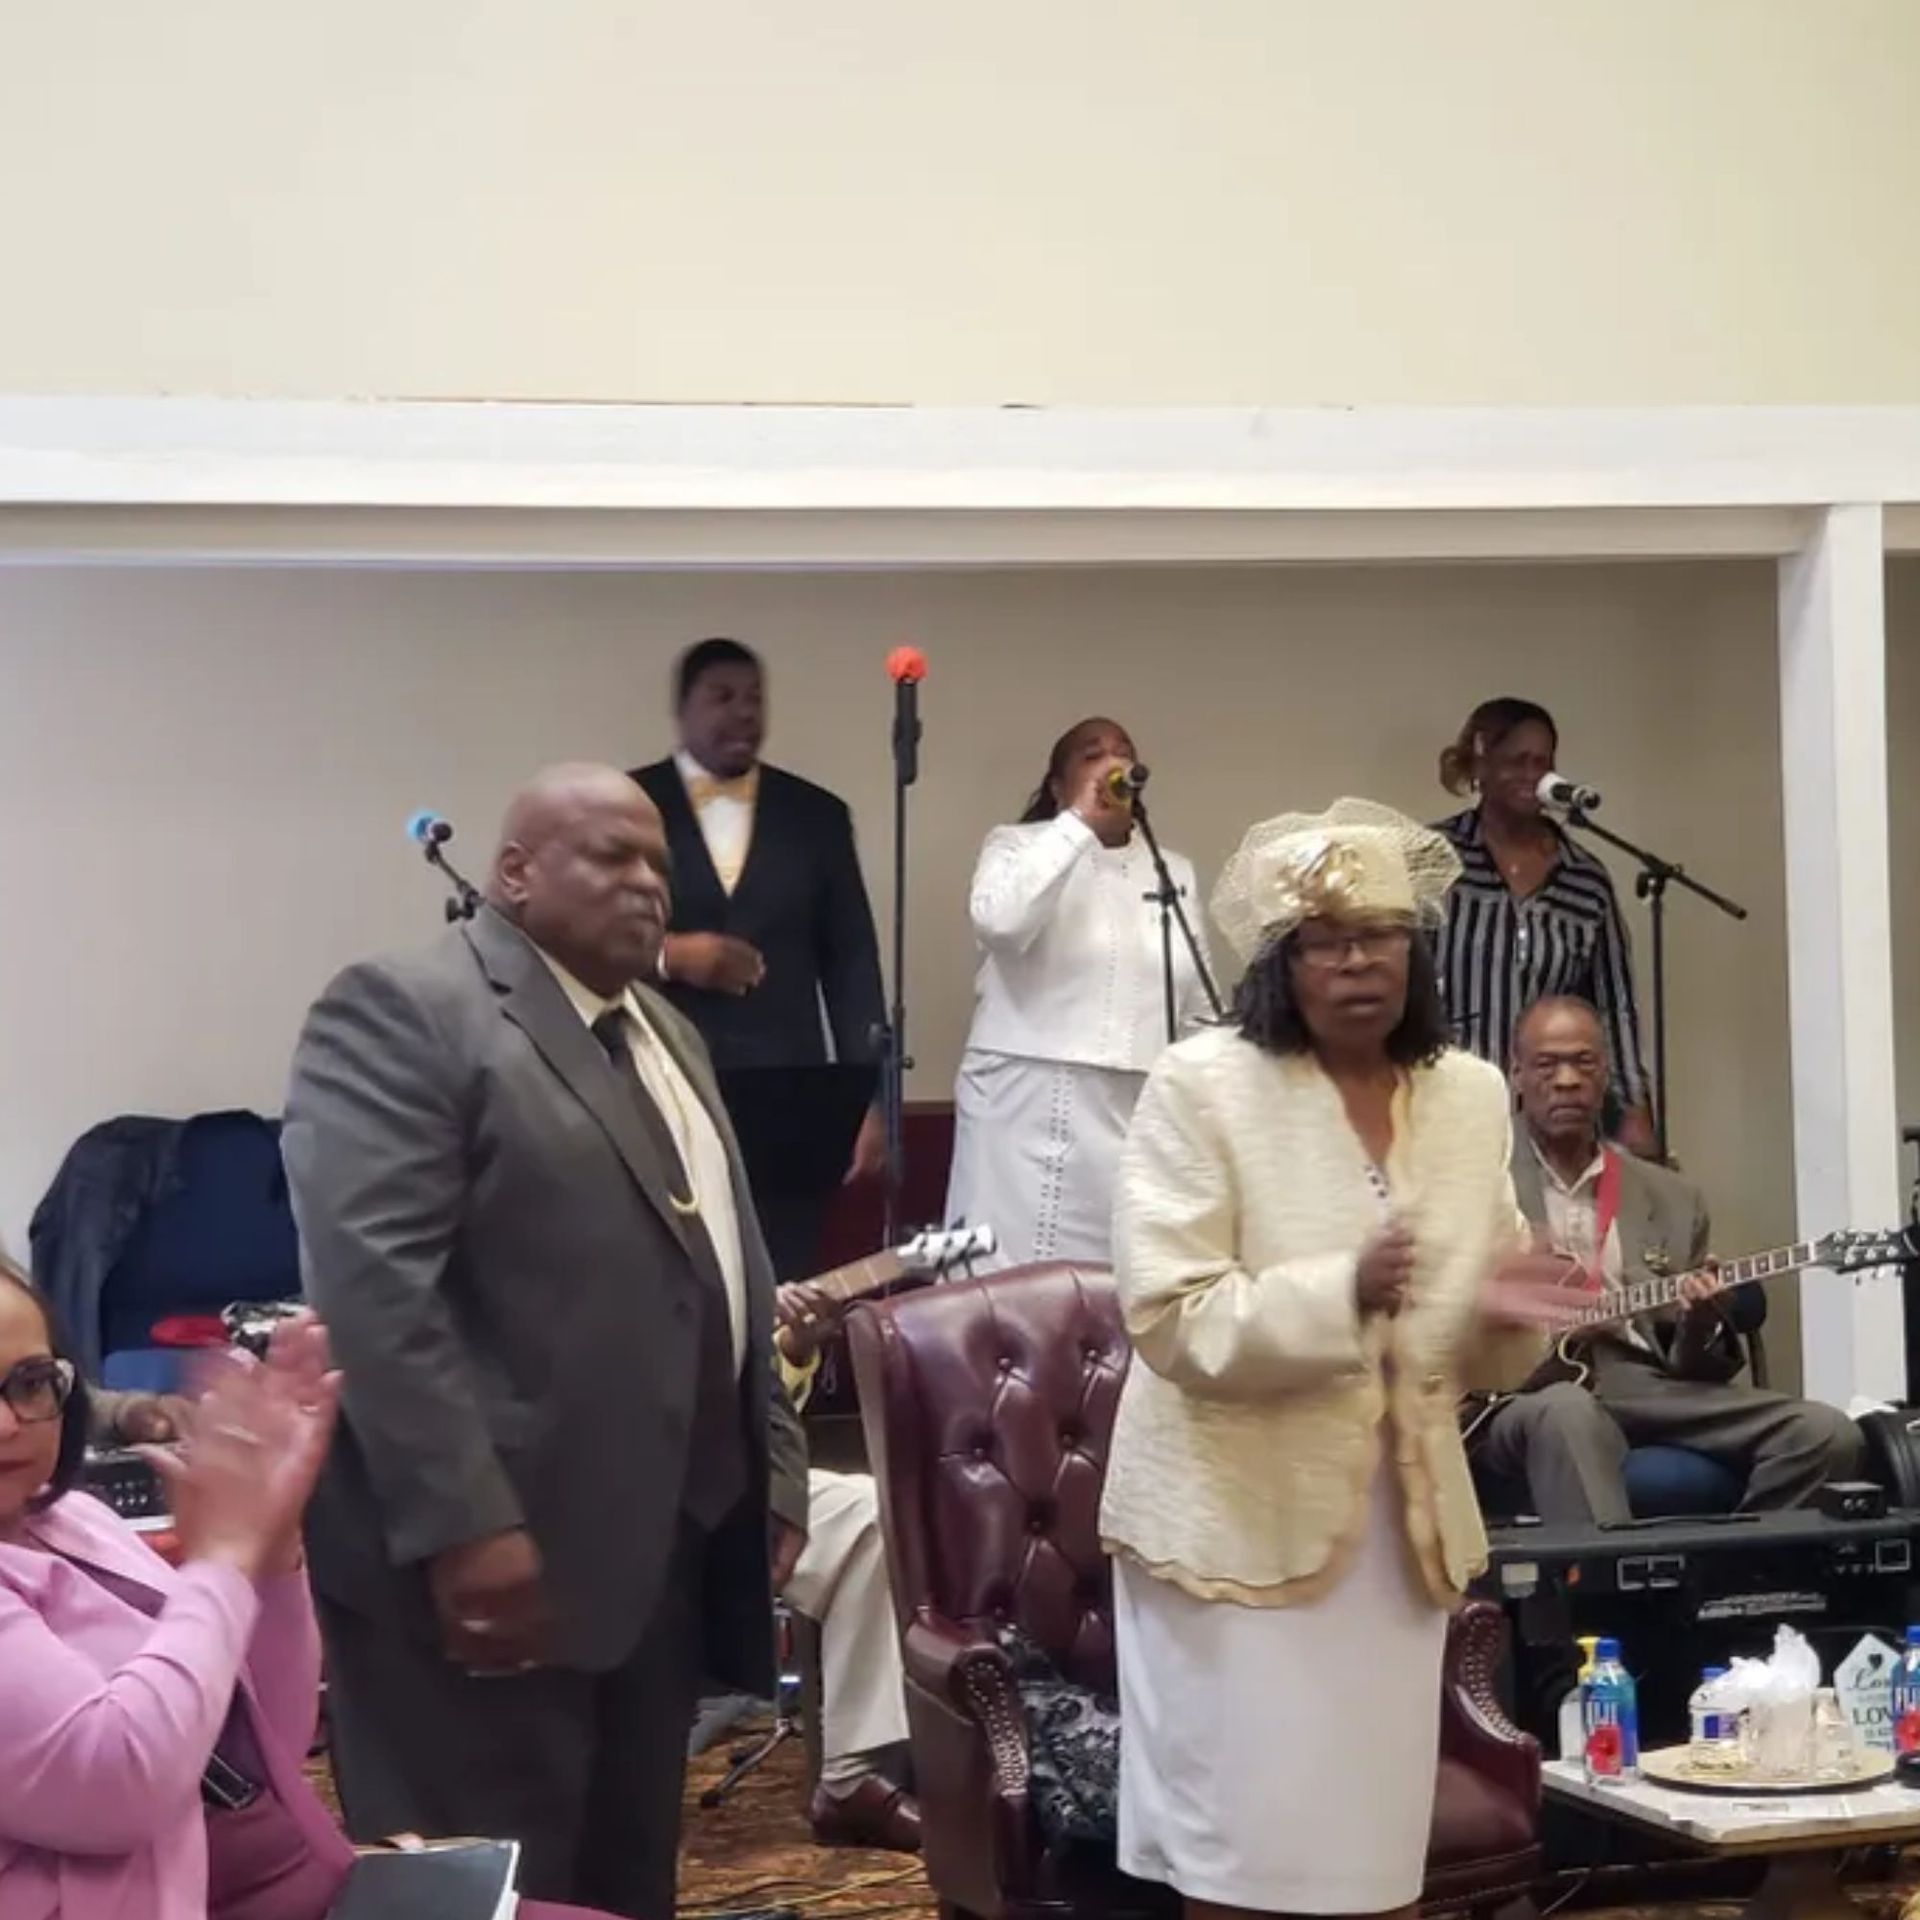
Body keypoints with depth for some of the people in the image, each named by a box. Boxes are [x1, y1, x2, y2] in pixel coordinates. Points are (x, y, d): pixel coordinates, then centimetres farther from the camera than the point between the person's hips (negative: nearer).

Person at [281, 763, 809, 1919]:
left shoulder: (667, 1033, 19)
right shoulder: (404, 1012, -10)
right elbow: (374, 1279, -20)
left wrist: (773, 1473, 17)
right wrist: (464, 1524, -24)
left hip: (664, 1545, 8)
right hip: (495, 1554, -8)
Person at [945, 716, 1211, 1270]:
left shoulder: (1175, 872, 17)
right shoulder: (1017, 845, 6)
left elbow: (1199, 1010, 19)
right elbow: (1000, 922, -18)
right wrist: (1079, 823, -14)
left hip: (1141, 1117, 4)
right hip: (1030, 1107, -3)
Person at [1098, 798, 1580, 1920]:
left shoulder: (1472, 1093, 6)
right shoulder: (1201, 1086, -10)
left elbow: (1479, 1345, 12)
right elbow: (1169, 1320, -17)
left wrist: (1501, 1314, -12)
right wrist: (1342, 1293, -31)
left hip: (1402, 1517, 5)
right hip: (1240, 1519, -5)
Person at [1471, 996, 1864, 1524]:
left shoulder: (1673, 1198, 20)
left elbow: (1694, 1363, 19)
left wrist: (1699, 1332, -5)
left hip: (1647, 1389, 4)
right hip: (1521, 1390, -4)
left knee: (1826, 1435, -16)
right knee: (1566, 1413, -40)